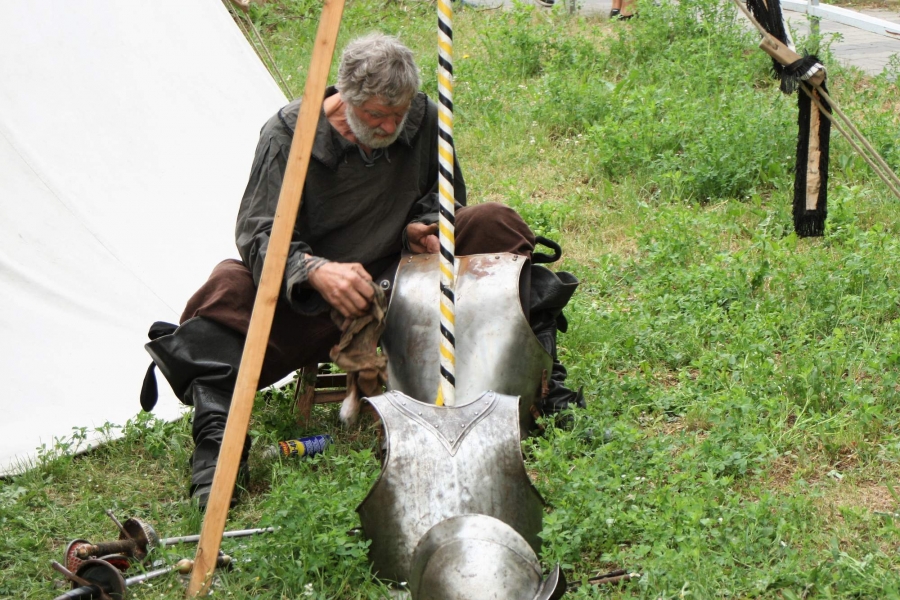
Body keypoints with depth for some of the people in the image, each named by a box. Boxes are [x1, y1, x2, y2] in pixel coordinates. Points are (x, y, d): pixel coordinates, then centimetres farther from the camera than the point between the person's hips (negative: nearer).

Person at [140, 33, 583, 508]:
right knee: (228, 290, -34)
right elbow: (258, 235, -23)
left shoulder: (423, 118, -5)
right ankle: (215, 443, -40)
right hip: (312, 302, -3)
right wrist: (315, 271, -44)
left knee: (494, 225, -13)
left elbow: (445, 194, 14)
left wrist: (424, 226, -11)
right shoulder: (287, 135, -18)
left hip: (399, 276, 4)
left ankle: (541, 380, -11)